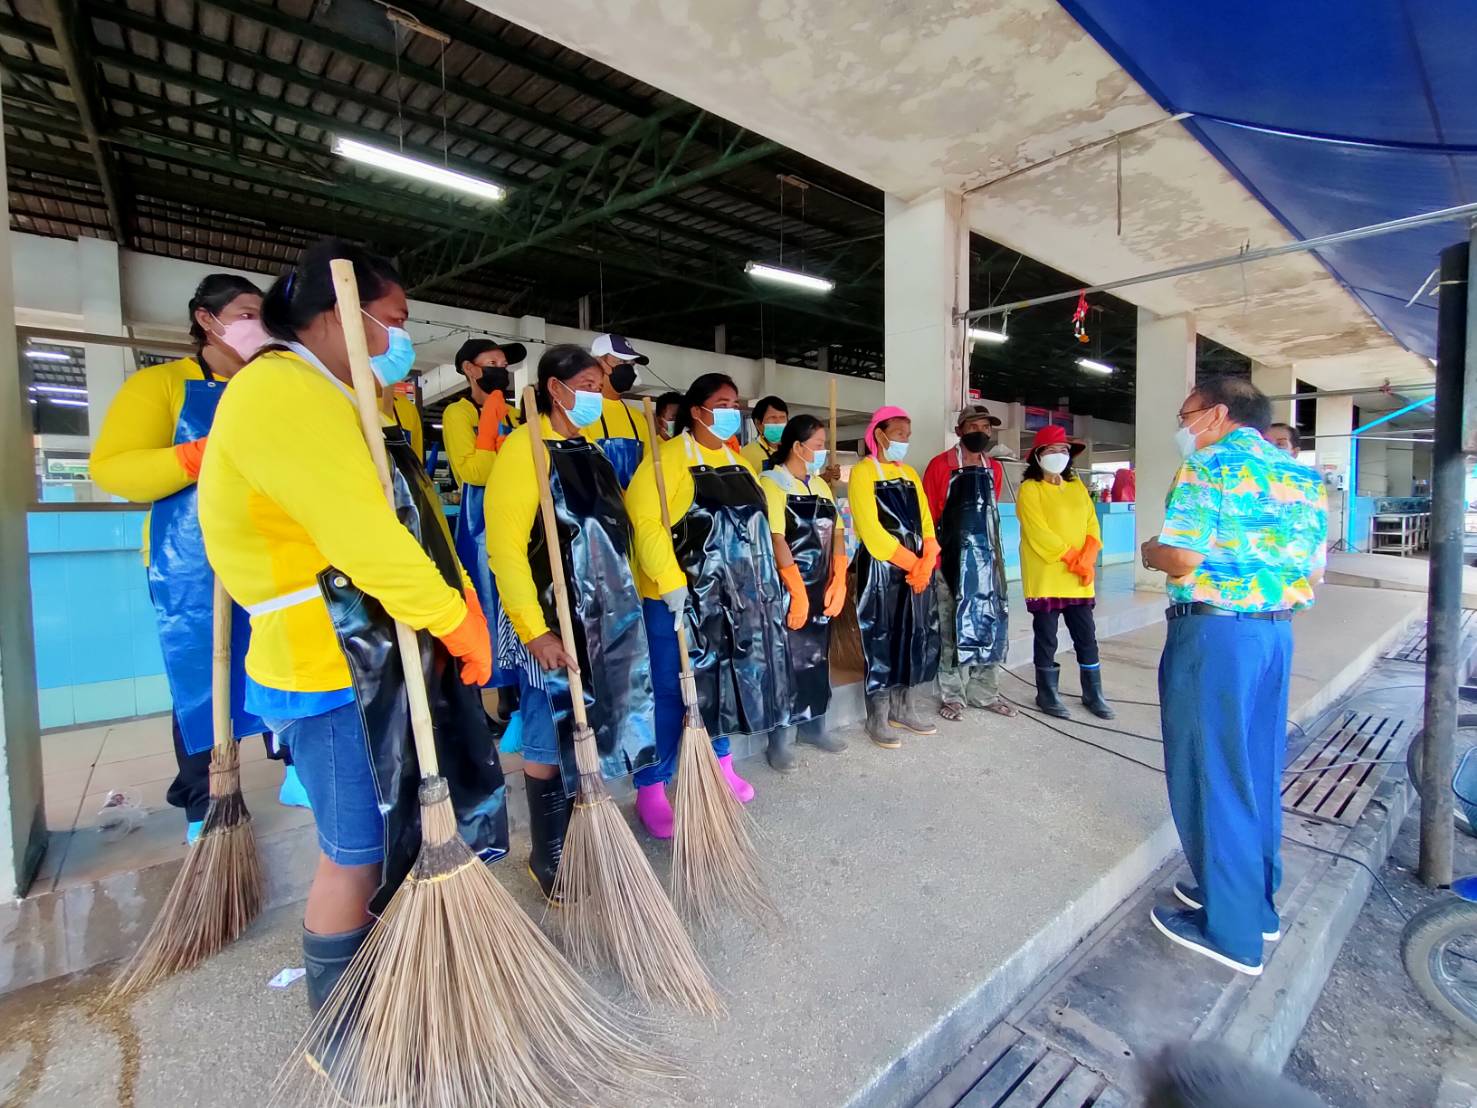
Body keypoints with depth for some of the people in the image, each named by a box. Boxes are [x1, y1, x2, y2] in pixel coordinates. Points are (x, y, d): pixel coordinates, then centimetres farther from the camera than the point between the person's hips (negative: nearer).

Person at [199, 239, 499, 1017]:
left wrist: (462, 613, 2)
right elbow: (366, 542, -26)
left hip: (379, 659, 10)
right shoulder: (282, 394, -18)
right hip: (332, 669, -10)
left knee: (397, 835, 20)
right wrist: (458, 623, -15)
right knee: (357, 855, 5)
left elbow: (394, 528, 11)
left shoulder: (331, 400, 16)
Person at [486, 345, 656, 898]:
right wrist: (534, 630, -21)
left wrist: (624, 604, 15)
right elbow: (505, 548, -17)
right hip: (557, 623, -7)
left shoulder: (590, 451, 13)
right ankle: (549, 860, 23)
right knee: (552, 742, 5)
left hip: (610, 618, 8)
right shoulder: (524, 447, -11)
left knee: (590, 732, 16)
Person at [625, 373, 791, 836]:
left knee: (726, 681, 17)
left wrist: (769, 580, 14)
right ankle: (650, 789, 13)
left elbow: (759, 525, 18)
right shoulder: (668, 457, -10)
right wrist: (671, 584, -25)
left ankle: (721, 764, 36)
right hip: (680, 598, -7)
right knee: (672, 690, -1)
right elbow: (644, 521, -20)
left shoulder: (740, 464, 14)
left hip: (738, 596, 7)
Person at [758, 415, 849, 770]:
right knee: (787, 662, 0)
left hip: (821, 589, 7)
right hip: (787, 590, -7)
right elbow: (776, 539, -18)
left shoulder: (820, 485, 12)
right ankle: (779, 740, 13)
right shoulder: (771, 482, -10)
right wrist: (797, 592, -21)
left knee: (817, 658, 15)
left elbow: (837, 533, 9)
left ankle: (813, 725, 31)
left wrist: (839, 581, -1)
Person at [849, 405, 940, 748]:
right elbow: (869, 527, -15)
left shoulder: (910, 472, 16)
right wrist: (910, 562, -15)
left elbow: (925, 520, 9)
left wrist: (926, 562, -7)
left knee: (919, 637, 9)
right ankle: (878, 721, 9)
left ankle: (905, 710, 23)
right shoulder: (863, 471, -5)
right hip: (881, 568, -7)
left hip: (918, 568, 7)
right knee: (882, 641, -2)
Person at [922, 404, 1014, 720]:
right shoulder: (940, 465, -6)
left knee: (989, 623, 10)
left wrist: (991, 550, 16)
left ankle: (984, 692, 23)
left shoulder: (994, 469, 12)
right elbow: (927, 517, -8)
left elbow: (991, 513, 19)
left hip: (987, 557, 6)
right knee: (952, 626, 2)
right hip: (952, 558, -6)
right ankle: (952, 695, 13)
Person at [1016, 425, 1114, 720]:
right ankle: (1047, 695, 16)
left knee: (1087, 636, 11)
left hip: (1079, 580, 6)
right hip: (1046, 579, -5)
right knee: (1047, 638, 3)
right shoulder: (1030, 489, -5)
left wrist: (1087, 559, -9)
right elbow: (1039, 532, -14)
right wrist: (1073, 559, -15)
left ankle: (1093, 694, 24)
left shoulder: (1077, 486, 15)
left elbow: (1092, 524, 8)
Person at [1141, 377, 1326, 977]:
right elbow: (1312, 570, 14)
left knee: (1212, 775, 3)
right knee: (1258, 770, 18)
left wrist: (1150, 551, 0)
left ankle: (1231, 931, 15)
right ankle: (1257, 902, 34)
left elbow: (1181, 558, -20)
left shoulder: (1211, 464, -10)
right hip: (1276, 630, 8)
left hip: (1213, 632, -8)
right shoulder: (1302, 475, 14)